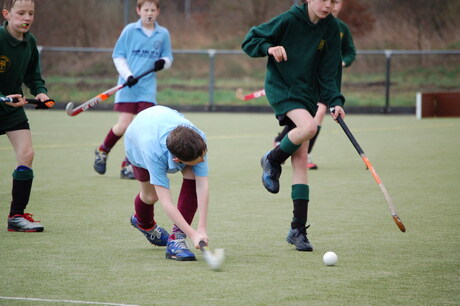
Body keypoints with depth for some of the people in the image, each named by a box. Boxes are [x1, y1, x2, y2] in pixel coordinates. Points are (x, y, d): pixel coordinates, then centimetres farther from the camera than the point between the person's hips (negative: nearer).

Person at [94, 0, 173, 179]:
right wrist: (128, 75, -12)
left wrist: (164, 62, -10)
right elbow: (118, 56, 2)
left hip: (148, 88, 2)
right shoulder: (129, 30, 0)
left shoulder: (163, 34, 6)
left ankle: (128, 165, 4)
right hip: (128, 87, -2)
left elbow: (168, 57, 14)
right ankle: (103, 151, 22)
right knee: (123, 126, -6)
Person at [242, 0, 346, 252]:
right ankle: (272, 160, -2)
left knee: (300, 159, -1)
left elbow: (328, 73, 4)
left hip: (306, 93, 5)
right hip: (280, 87, -5)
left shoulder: (331, 29, 0)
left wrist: (335, 102, -9)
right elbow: (249, 42, -4)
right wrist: (269, 48, -23)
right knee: (308, 126, -33)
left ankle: (298, 229, 2)